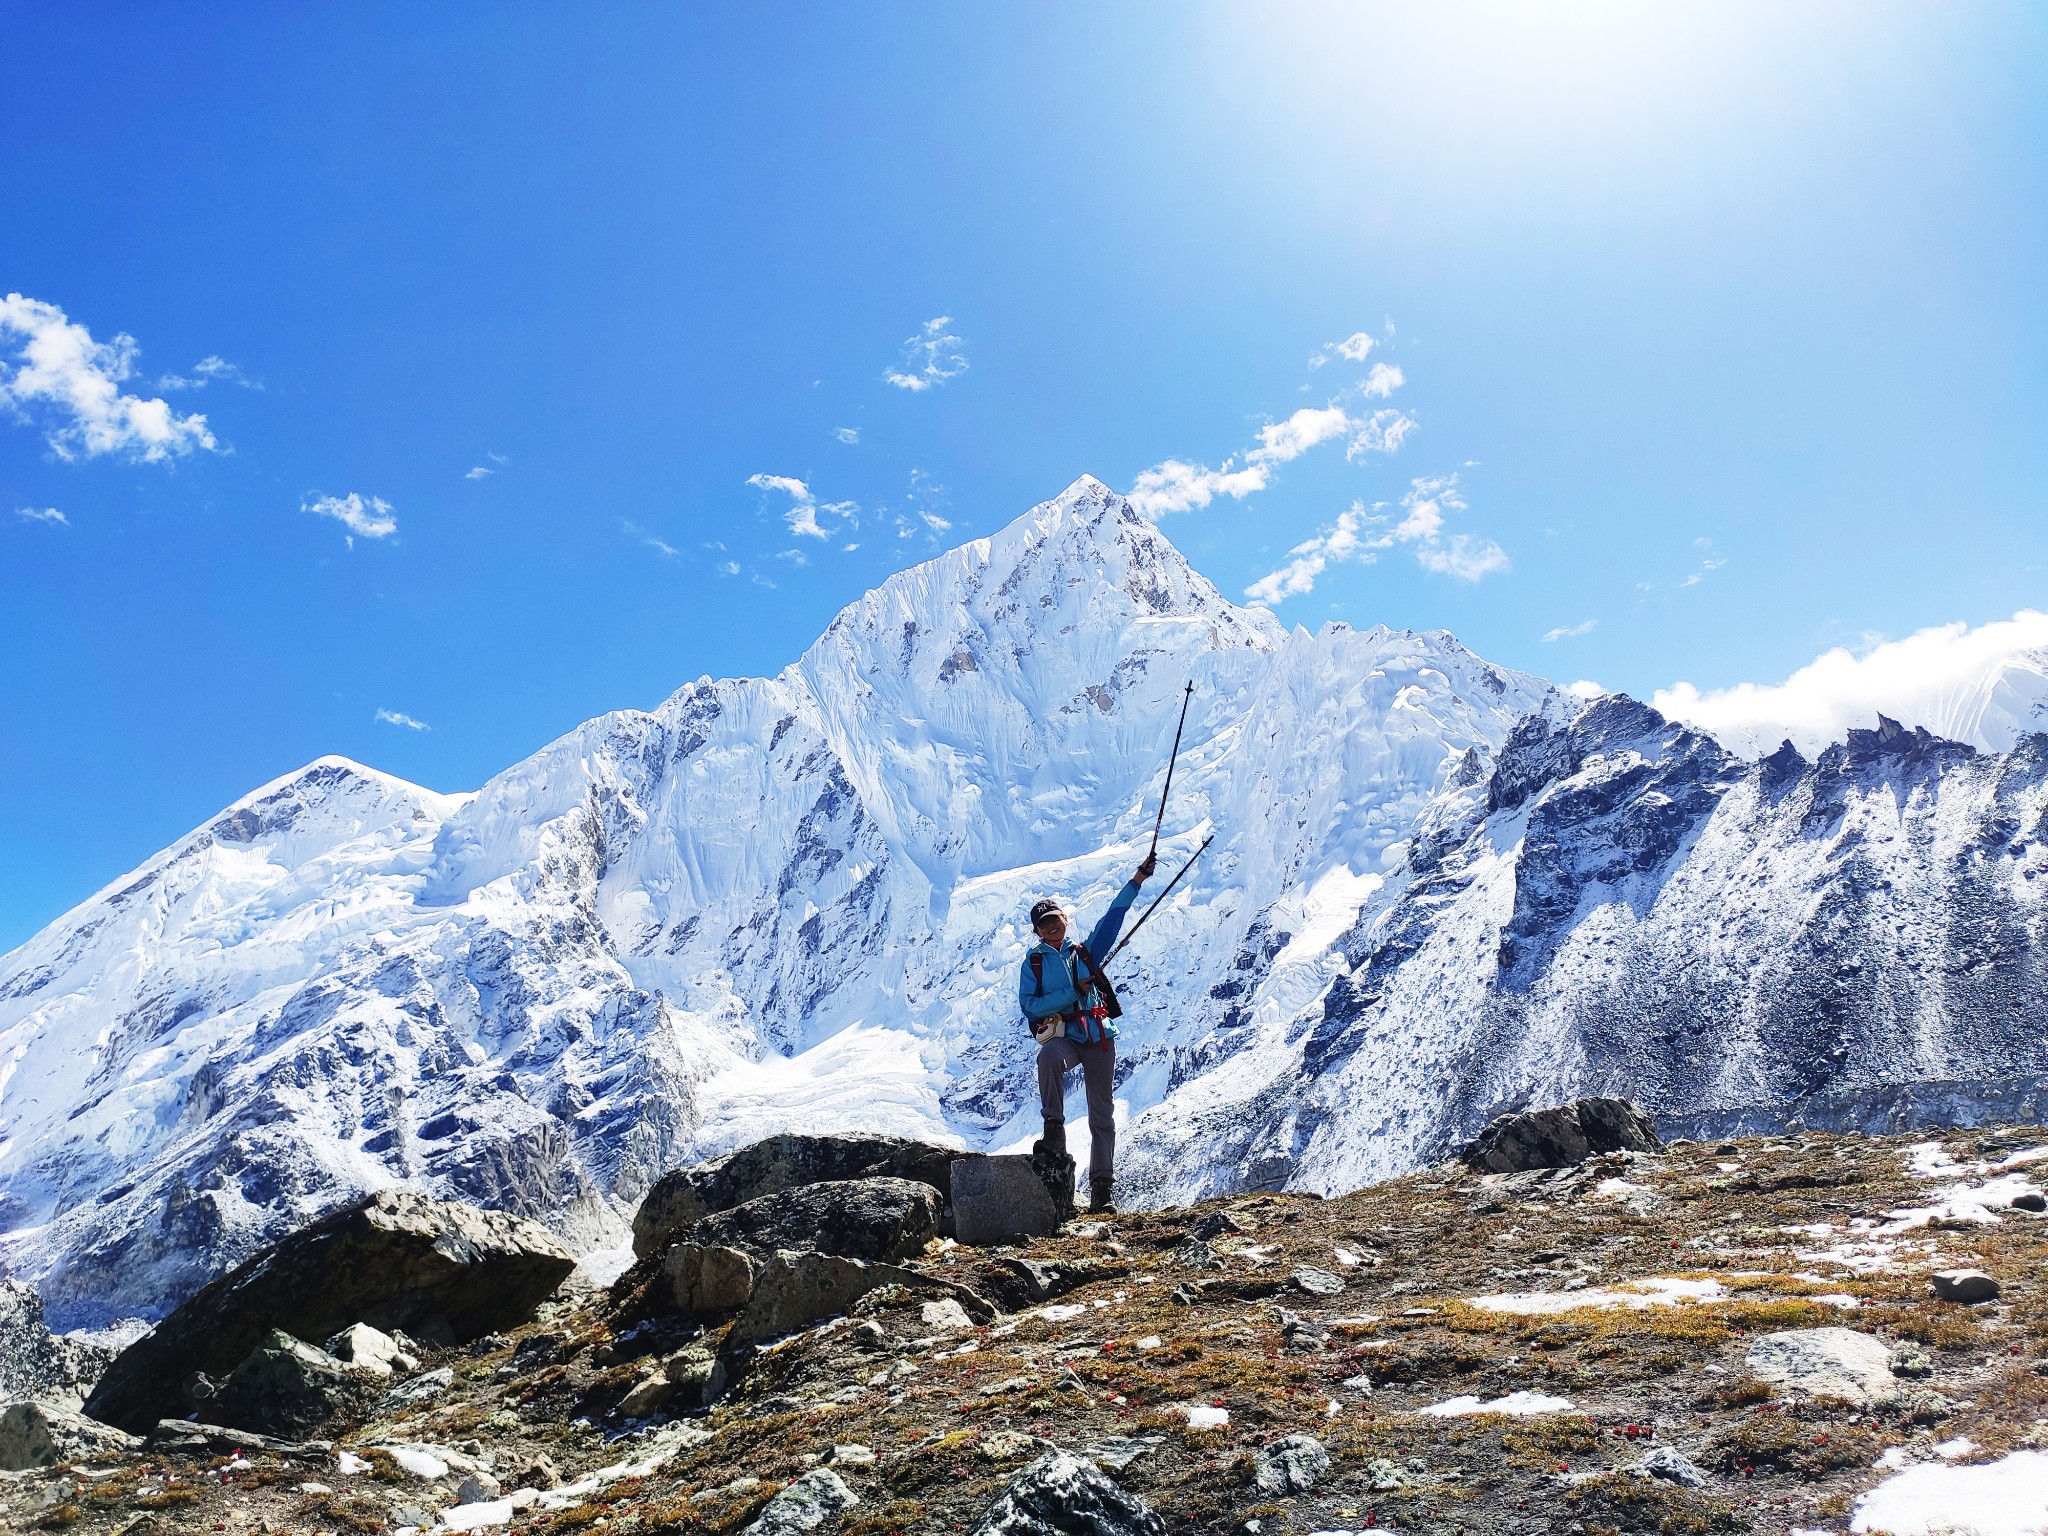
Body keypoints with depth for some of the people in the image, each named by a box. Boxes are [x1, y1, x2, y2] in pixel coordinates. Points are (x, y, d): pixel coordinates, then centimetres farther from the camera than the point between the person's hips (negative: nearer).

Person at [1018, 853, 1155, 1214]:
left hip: (1098, 1038, 3)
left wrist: (1137, 879, 5)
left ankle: (1101, 1190, 5)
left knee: (1102, 1114, 1)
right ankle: (1054, 1130, -28)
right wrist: (1073, 993, -11)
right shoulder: (1033, 961, 7)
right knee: (1048, 1057, -39)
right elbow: (1028, 1005, -4)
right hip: (1062, 1037, -3)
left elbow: (1112, 918, 11)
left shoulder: (1084, 952, 14)